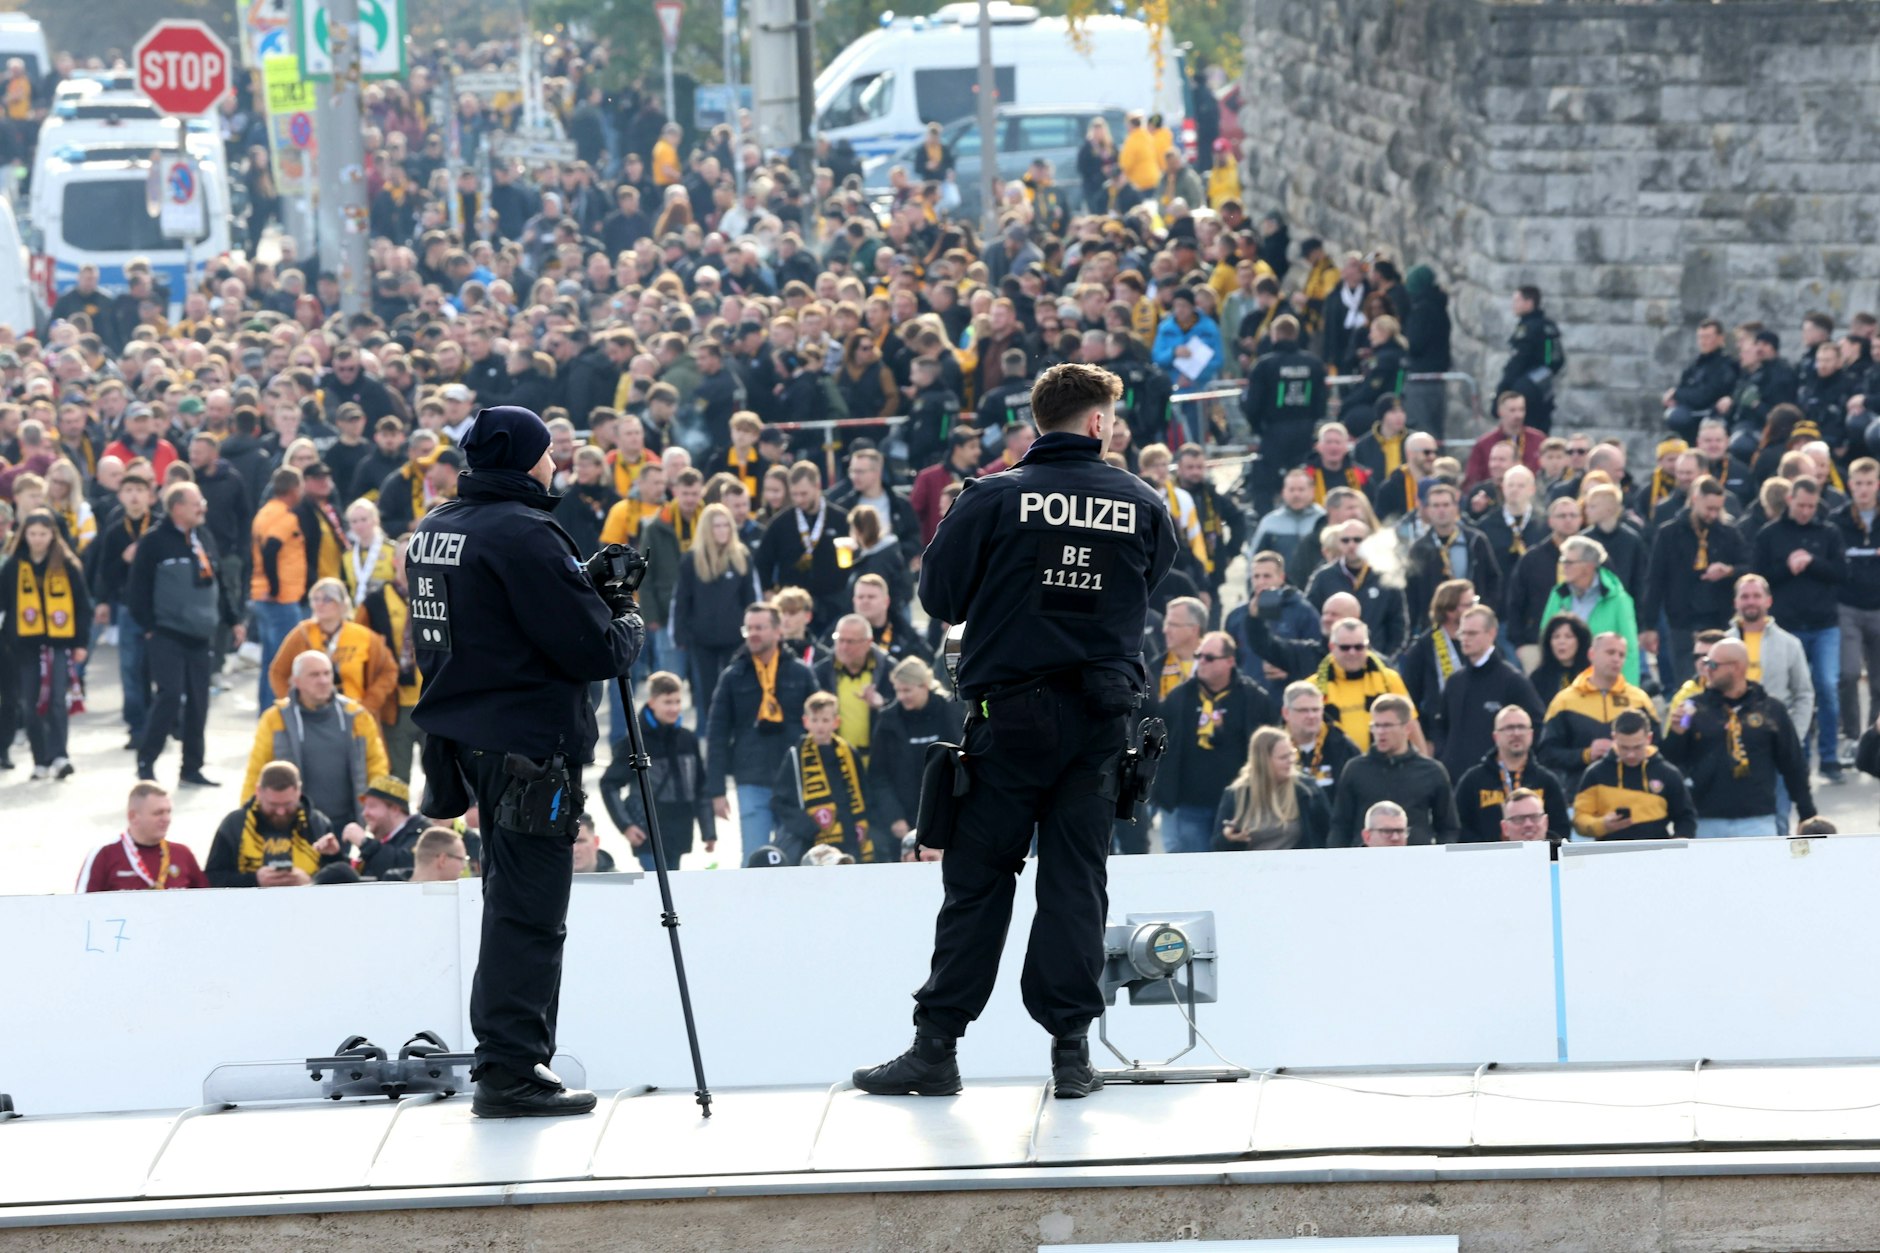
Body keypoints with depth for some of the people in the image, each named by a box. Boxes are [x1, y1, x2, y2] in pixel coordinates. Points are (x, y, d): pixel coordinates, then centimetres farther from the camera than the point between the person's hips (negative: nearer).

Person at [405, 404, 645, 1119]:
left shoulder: (434, 529, 12)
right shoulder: (522, 534, -17)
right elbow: (594, 651, -17)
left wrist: (593, 603, 15)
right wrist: (628, 625, 6)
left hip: (463, 733, 9)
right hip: (526, 746, -9)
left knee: (515, 904, 17)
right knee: (528, 911, -6)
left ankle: (510, 1065, 20)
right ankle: (509, 1072, -8)